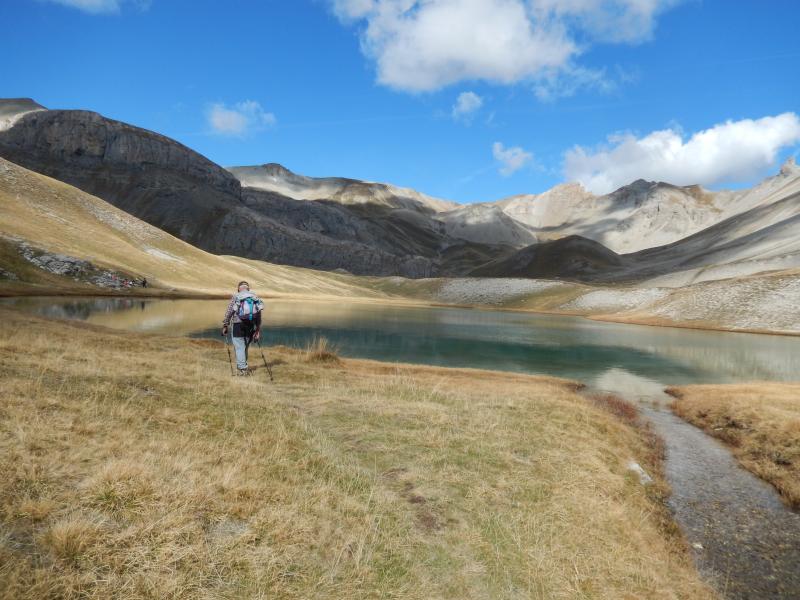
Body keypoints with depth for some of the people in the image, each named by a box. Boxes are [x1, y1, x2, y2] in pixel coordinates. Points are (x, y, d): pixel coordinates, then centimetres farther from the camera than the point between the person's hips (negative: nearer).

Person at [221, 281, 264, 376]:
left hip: (238, 325, -4)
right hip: (250, 326, 4)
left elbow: (228, 312, -4)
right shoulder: (255, 298, 11)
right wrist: (258, 330, 15)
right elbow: (259, 316, 10)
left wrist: (225, 326, 3)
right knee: (245, 347, 15)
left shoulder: (235, 297, 0)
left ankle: (243, 368, -6)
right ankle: (243, 366, 25)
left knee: (239, 347, -1)